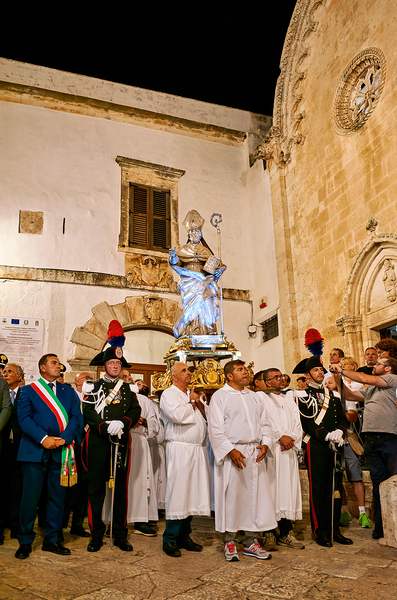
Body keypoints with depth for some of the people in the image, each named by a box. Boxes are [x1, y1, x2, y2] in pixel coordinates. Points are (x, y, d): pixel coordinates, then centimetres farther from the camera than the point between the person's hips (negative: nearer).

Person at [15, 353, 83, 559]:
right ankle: (25, 541, 18)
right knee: (30, 496, 1)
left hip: (61, 451, 3)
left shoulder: (69, 391, 14)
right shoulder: (28, 390, 7)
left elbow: (76, 418, 4)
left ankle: (51, 540, 21)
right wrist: (43, 438, -17)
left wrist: (64, 438, -12)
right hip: (35, 450, -3)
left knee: (57, 496, 7)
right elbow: (24, 418, -5)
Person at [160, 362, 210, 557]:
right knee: (178, 493, -5)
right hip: (180, 450, -7)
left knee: (192, 492, 10)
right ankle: (170, 540, 7)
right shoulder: (169, 394, -3)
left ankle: (184, 537, 21)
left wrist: (198, 402, -1)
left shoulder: (192, 394, 19)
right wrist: (191, 402, -5)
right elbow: (177, 415, -19)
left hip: (198, 450, 7)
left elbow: (207, 416, 15)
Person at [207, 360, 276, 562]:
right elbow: (216, 428, -8)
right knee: (231, 496, -2)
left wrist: (265, 443, -2)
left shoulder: (254, 397, 16)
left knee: (256, 495, 6)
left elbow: (264, 423, 15)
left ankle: (251, 541, 17)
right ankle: (229, 542, 12)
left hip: (255, 453, 5)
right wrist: (231, 450, -16)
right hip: (232, 452, -5)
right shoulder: (220, 396, -2)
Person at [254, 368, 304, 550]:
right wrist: (280, 437, -12)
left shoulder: (289, 399, 22)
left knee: (288, 487, 4)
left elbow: (297, 422, 14)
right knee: (270, 488, -7)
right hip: (270, 449, -6)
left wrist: (292, 438, -4)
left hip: (289, 450, 6)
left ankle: (286, 533, 10)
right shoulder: (260, 397, 3)